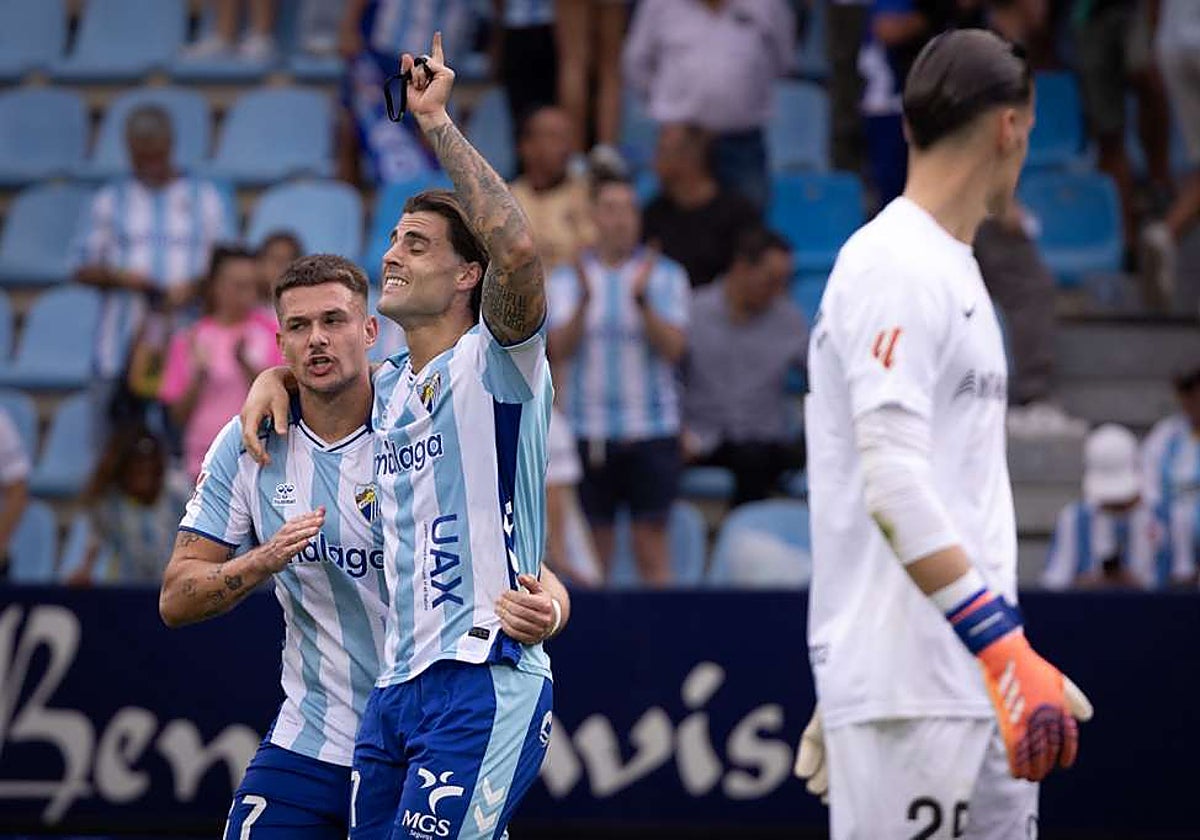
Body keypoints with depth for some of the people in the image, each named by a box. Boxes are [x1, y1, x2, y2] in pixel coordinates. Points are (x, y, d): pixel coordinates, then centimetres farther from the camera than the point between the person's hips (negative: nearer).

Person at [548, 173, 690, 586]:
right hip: (589, 429, 1)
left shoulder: (665, 275, 4)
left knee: (651, 541, -3)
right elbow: (559, 350, -5)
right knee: (595, 545, 3)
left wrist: (641, 300, -21)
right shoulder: (567, 278, 7)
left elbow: (673, 347, -7)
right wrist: (584, 300, -20)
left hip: (652, 428, -1)